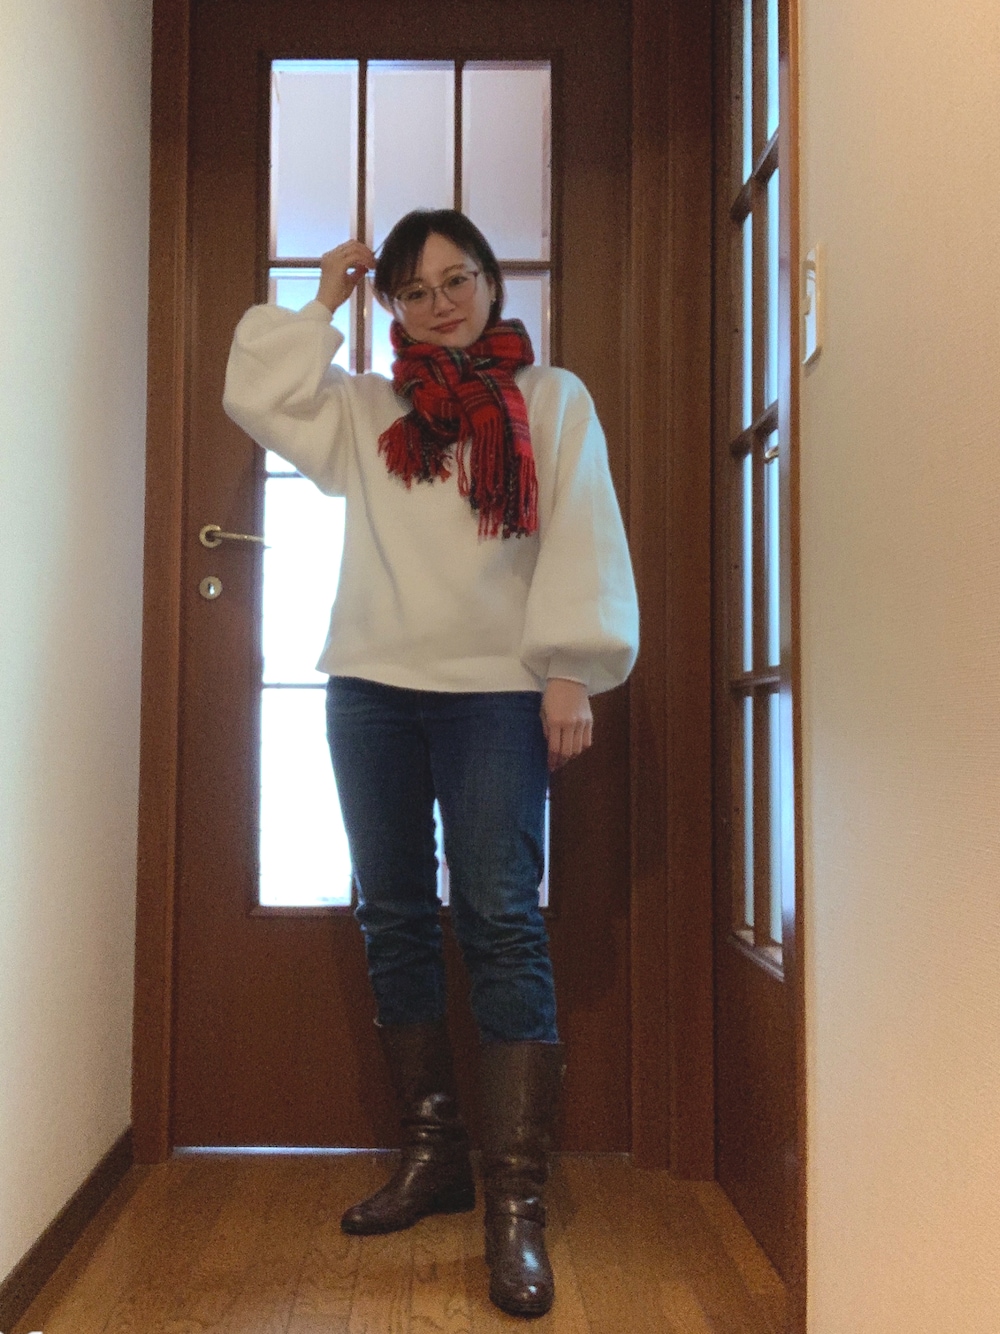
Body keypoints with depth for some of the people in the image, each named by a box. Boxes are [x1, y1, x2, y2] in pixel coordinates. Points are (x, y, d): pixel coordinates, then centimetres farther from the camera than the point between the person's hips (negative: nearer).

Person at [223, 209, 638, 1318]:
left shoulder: (549, 398, 7)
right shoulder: (366, 411, 17)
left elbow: (581, 536, -2)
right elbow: (258, 397, 6)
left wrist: (570, 669, -12)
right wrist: (319, 303, 11)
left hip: (496, 689, -4)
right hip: (372, 687, 5)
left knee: (500, 923, -10)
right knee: (394, 917, 8)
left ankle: (516, 1204, -6)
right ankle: (433, 1155, 22)